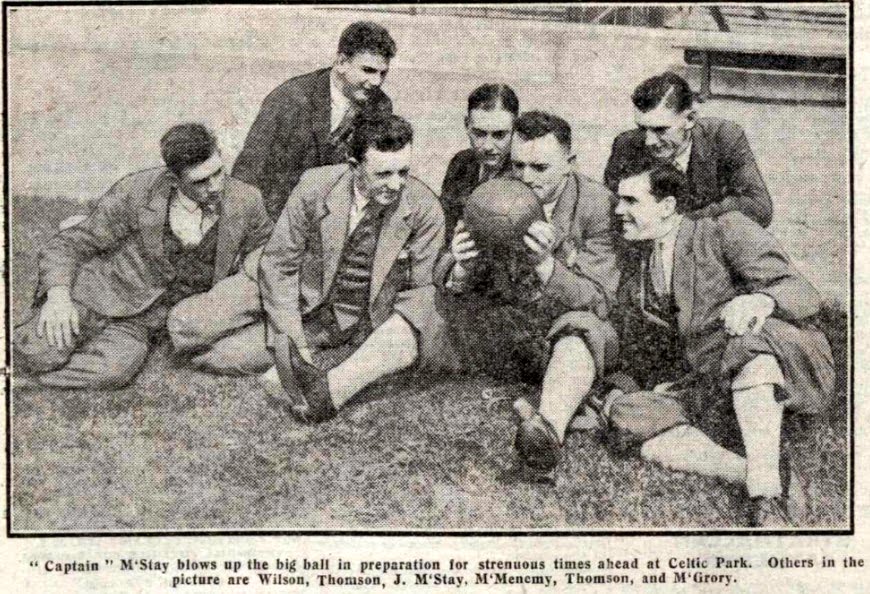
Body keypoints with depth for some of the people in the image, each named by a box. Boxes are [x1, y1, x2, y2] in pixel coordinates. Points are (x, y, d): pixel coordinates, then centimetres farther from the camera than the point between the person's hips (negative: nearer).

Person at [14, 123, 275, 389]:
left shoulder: (244, 201, -9)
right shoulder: (136, 192, -15)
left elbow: (262, 243, 15)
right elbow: (64, 246, -7)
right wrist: (57, 295, -27)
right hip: (106, 295, -2)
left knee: (116, 370, -28)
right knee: (38, 355, -26)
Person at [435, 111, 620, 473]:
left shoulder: (597, 205, -9)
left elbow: (599, 301, -15)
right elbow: (446, 278, -2)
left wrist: (546, 265, -34)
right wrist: (460, 269, -29)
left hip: (566, 336, -3)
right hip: (502, 336, 4)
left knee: (581, 326, -35)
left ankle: (550, 426, -61)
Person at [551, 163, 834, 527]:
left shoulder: (726, 231, 1)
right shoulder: (634, 290, 17)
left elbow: (803, 293, -9)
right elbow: (636, 371, 22)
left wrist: (762, 300, -34)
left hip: (793, 367, -5)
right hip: (716, 390, 5)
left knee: (747, 335, -38)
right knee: (629, 416, -21)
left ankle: (766, 493, -42)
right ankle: (761, 476, -34)